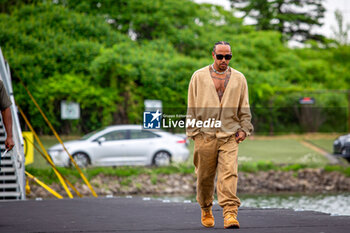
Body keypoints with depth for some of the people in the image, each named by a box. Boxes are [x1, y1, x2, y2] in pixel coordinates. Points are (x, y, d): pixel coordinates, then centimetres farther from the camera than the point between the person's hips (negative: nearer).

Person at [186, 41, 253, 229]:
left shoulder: (238, 78, 12)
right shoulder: (199, 76, 7)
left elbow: (244, 108, 18)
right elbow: (192, 107, 8)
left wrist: (244, 129, 7)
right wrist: (193, 131, 1)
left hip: (230, 135, 0)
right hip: (205, 135, 0)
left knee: (229, 173, -15)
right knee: (205, 176, 7)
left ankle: (230, 214, -21)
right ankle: (206, 210, 28)